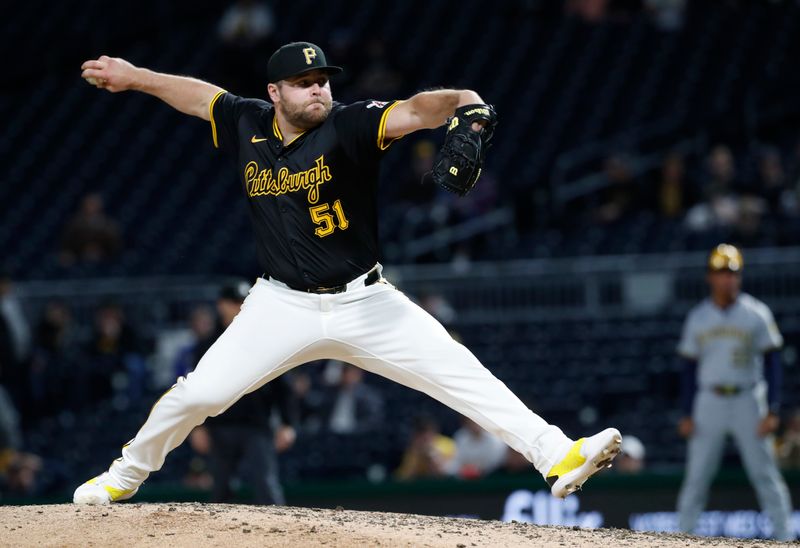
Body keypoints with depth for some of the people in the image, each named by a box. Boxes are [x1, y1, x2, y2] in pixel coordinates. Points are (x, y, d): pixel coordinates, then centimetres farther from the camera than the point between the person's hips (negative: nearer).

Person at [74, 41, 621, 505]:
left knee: (460, 374, -15)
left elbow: (415, 111, -31)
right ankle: (126, 474, 22)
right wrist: (134, 77, 27)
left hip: (364, 304, -2)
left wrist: (464, 104, -51)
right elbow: (199, 94, 19)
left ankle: (557, 455, -19)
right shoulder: (248, 125, -1)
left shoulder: (349, 126, -13)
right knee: (199, 394, -3)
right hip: (284, 307, 2)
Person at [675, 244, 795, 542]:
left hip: (747, 402, -2)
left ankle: (784, 536, -1)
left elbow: (772, 363, -2)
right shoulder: (698, 317, 5)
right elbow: (689, 368, 10)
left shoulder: (756, 313, -1)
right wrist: (686, 414, 3)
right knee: (697, 475, 0)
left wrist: (772, 411, -10)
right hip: (709, 403, 2)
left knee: (765, 473, -3)